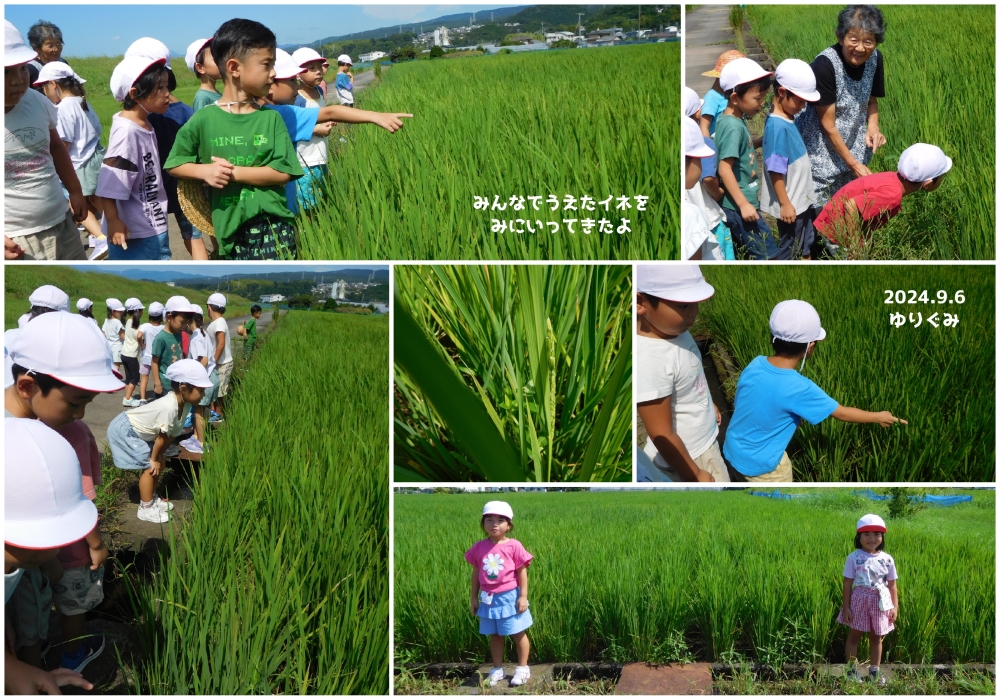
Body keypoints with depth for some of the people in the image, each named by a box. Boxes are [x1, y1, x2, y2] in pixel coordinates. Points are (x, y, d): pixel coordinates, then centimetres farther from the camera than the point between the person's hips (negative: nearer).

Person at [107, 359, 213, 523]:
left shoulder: (184, 404, -8)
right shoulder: (169, 407, -36)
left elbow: (173, 434, 1)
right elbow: (162, 437, -23)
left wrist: (159, 456, 3)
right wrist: (154, 458, -11)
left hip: (140, 432, 9)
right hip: (125, 430, -9)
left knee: (158, 465, 13)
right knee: (150, 466, -7)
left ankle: (152, 499, 29)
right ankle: (145, 509, 3)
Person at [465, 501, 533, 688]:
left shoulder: (514, 546, -11)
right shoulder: (479, 547, -2)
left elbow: (522, 572, -7)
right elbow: (476, 573, 6)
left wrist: (523, 597, -10)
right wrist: (474, 598, 8)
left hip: (509, 597, -3)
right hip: (489, 599, 3)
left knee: (518, 634, 8)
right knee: (495, 635, 15)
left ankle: (523, 668, 21)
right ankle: (497, 669, 26)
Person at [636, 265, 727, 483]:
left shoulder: (674, 329, -10)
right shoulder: (649, 361, -36)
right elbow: (662, 436, -27)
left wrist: (708, 404, 27)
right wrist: (694, 476, -17)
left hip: (704, 442, 8)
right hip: (684, 457, -8)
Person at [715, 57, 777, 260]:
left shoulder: (737, 120, 9)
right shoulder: (733, 127, -19)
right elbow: (724, 170, -23)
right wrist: (744, 204, -23)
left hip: (740, 204, 10)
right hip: (740, 206, -10)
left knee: (745, 254, 14)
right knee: (767, 254, -6)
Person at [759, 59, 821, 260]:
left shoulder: (787, 119, 2)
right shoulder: (778, 126, -25)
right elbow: (775, 171, -24)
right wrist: (785, 204, -20)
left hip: (802, 199, 9)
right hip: (790, 204, -9)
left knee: (807, 243, 22)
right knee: (788, 250, 6)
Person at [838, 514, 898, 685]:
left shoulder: (887, 559, 0)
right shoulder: (854, 557, -9)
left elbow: (892, 585, 4)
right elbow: (847, 583, -7)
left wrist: (895, 607, 0)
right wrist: (846, 607, -9)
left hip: (880, 603, 3)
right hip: (860, 601, -3)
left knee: (876, 638, 13)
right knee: (854, 636, 7)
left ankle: (874, 671, 25)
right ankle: (852, 669, 17)